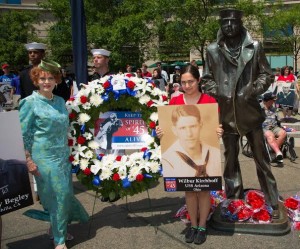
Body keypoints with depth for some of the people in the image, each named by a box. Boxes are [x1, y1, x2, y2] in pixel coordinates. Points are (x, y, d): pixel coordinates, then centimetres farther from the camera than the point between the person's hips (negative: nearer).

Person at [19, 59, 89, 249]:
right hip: (44, 157, -6)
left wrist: (68, 151, 17)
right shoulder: (29, 103, -9)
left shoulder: (60, 101, 8)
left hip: (63, 155, 6)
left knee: (65, 193, 11)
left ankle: (60, 229, 32)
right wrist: (28, 160, -13)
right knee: (58, 195, -3)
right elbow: (22, 134, -9)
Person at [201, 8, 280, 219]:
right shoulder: (213, 50, 1)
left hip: (251, 111, -1)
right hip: (227, 113, 1)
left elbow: (266, 74, 4)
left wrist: (254, 89, -11)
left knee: (261, 158, 7)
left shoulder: (254, 47, -1)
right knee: (230, 158, 14)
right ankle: (233, 200, 29)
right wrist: (218, 93, -8)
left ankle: (273, 203, 20)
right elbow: (206, 79, 8)